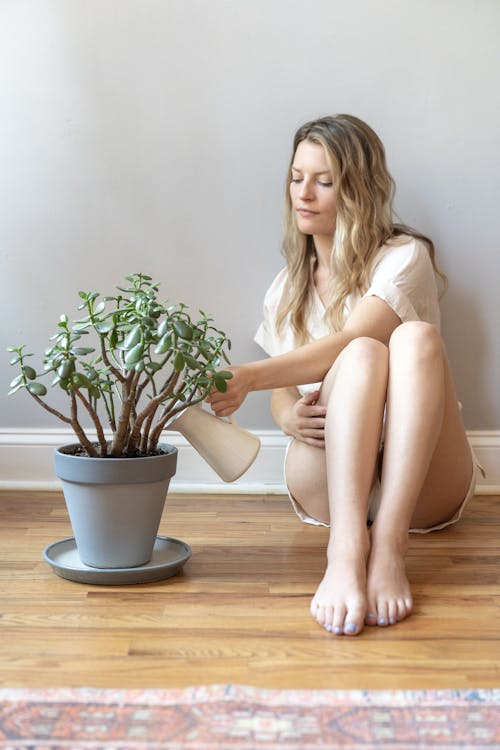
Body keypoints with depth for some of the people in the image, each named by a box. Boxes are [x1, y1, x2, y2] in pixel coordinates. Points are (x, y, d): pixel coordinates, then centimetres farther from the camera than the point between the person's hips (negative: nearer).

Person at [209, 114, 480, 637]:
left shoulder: (405, 257, 0)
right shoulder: (287, 288, 16)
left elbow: (344, 342, -18)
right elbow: (282, 395, 12)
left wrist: (248, 377, -33)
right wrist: (291, 418, -14)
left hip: (421, 485, -2)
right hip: (329, 484, 2)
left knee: (417, 337, -30)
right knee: (365, 355, -29)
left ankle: (389, 544, -43)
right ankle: (346, 549, -50)